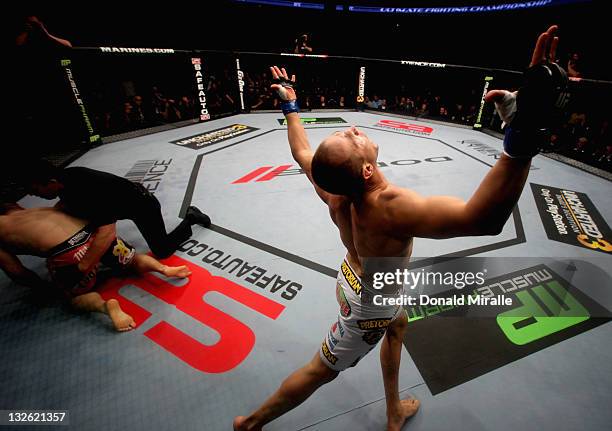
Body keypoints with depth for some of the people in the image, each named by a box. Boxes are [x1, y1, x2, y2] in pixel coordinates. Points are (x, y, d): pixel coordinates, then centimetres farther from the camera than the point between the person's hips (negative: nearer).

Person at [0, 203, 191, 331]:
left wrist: (39, 284, 38)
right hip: (96, 233, 5)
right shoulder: (43, 209, 32)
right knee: (134, 261, 28)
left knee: (78, 298, 20)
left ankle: (105, 305, -13)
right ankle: (163, 268, -4)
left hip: (68, 253, -4)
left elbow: (15, 272, 19)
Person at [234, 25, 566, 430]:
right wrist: (524, 130, -62)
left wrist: (290, 105, 12)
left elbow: (301, 151, -1)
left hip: (354, 278, 8)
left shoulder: (334, 190, -21)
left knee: (398, 325, 33)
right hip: (369, 306, -7)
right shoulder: (388, 206, -43)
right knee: (319, 372, 15)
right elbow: (483, 217, -57)